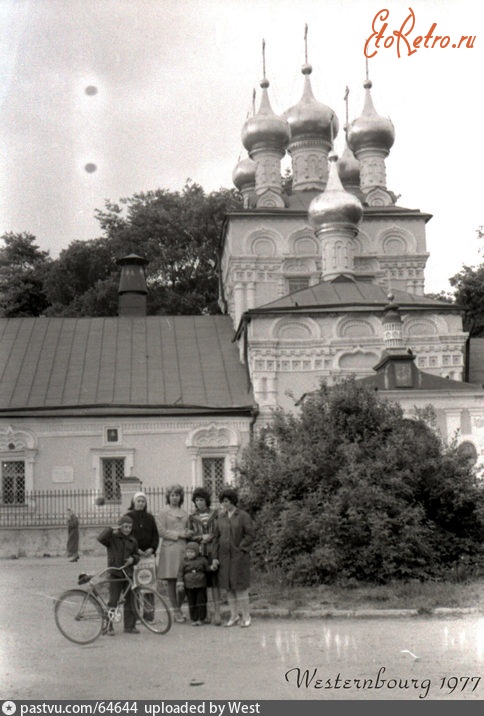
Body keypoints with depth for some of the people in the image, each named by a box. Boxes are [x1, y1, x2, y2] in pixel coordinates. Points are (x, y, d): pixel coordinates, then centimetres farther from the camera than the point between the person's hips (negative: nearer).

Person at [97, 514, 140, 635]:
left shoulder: (132, 541, 12)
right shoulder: (112, 538, -3)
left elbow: (137, 555, 19)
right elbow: (101, 539, -21)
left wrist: (133, 559, -2)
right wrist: (111, 529, -18)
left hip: (128, 573, 5)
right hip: (115, 574, -5)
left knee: (131, 600, 5)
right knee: (113, 600, -2)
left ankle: (130, 626, 14)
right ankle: (109, 626, 7)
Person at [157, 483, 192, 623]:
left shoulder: (184, 513, 18)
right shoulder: (164, 512, 4)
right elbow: (162, 532, -4)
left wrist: (188, 533, 2)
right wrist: (178, 534, -10)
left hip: (183, 548, 4)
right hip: (169, 549, -4)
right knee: (171, 581, -2)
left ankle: (179, 608, 12)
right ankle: (176, 611, 6)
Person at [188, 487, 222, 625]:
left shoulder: (215, 514, 8)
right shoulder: (192, 517, 10)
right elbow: (190, 536, 8)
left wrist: (211, 536, -8)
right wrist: (201, 537, -8)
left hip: (212, 551, -1)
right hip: (198, 552, 1)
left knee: (215, 581, -7)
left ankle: (217, 613, -7)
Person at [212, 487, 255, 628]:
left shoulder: (243, 516, -3)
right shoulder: (221, 518, 11)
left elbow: (250, 535, -7)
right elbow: (216, 537, 11)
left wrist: (239, 548, -14)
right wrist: (215, 557, 4)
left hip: (239, 557, -5)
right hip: (224, 557, 5)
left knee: (240, 586, -4)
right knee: (228, 587, 6)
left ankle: (246, 616, 4)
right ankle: (234, 615, 14)